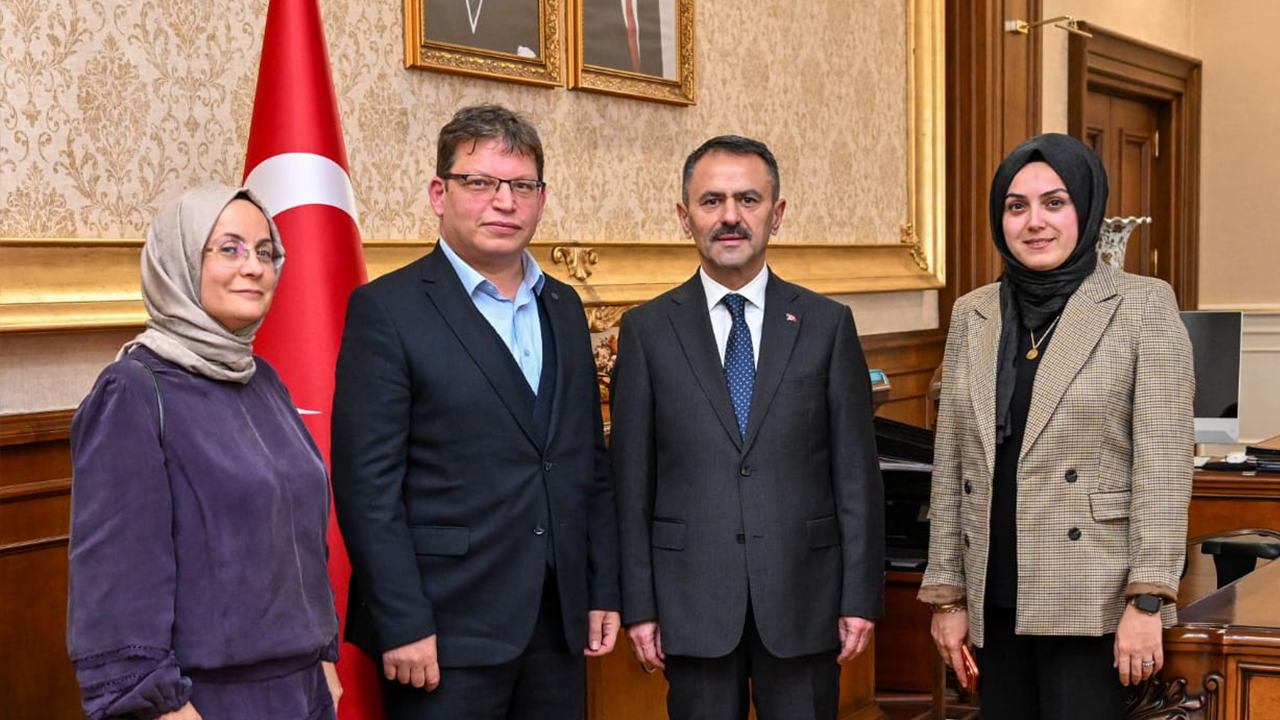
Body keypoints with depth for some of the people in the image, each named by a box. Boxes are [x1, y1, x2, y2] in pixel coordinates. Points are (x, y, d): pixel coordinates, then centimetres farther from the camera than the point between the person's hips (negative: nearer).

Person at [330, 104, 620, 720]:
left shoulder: (564, 306, 12)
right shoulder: (387, 310, -7)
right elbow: (367, 484, -12)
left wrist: (603, 592, 11)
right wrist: (403, 625, -15)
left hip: (559, 623, 6)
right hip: (447, 631, -5)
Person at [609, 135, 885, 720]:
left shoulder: (827, 324, 4)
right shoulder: (647, 329, 3)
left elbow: (857, 473, 2)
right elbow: (632, 481, 2)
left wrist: (861, 597, -2)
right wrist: (638, 605, -1)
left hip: (804, 597, 0)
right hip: (692, 600, 0)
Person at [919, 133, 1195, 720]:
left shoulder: (1143, 307, -3)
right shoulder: (972, 315, 9)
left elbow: (1162, 463, -7)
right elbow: (950, 466, 11)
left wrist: (1147, 601, -13)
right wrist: (947, 595, 8)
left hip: (1090, 603, -4)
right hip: (996, 600, 4)